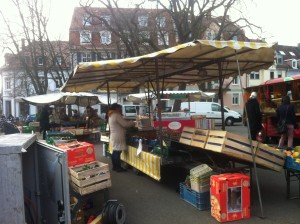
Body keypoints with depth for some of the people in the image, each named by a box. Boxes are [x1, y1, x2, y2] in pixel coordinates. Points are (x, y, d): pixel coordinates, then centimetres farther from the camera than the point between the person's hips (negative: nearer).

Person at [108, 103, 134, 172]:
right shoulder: (117, 115, -15)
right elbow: (125, 124, -16)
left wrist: (128, 122, 17)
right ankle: (118, 168, 0)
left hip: (113, 137, 10)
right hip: (118, 137, -10)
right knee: (118, 152, -5)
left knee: (115, 152, 14)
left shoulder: (111, 116, 17)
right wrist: (132, 122, 1)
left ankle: (114, 166, 21)